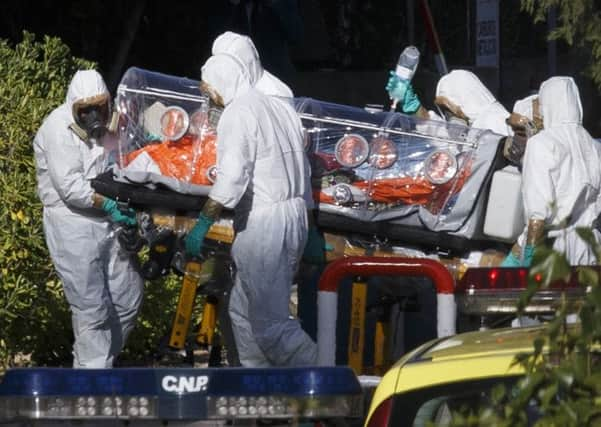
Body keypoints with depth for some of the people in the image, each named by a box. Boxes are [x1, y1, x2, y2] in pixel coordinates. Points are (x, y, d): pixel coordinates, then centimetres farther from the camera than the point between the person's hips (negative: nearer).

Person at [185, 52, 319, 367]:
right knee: (242, 310, 18)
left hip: (263, 221, -9)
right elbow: (303, 172, 21)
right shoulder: (281, 107, 18)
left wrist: (202, 224, -20)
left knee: (270, 323, -9)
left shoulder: (237, 113, -10)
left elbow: (231, 177, -21)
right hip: (296, 215, 9)